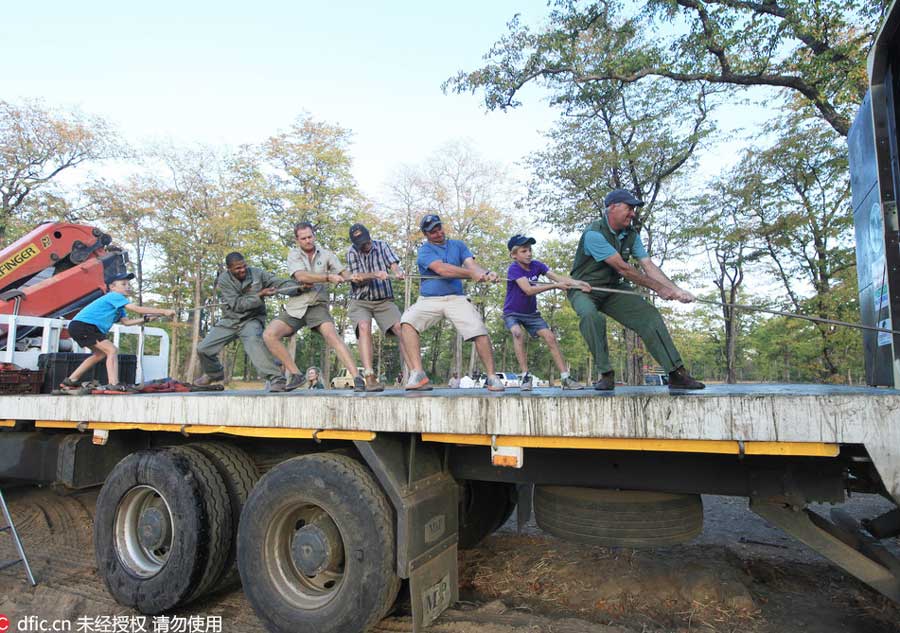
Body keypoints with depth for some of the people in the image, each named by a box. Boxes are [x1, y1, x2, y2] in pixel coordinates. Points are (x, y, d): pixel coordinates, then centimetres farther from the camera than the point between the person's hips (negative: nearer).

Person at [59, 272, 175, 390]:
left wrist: (144, 319, 0)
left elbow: (125, 321, 10)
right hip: (82, 325, -11)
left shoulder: (118, 304, 20)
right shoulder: (114, 296, -10)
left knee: (100, 353, 25)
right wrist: (163, 311, -23)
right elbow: (137, 309, -21)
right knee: (112, 350, -15)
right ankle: (113, 384, -24)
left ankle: (70, 381, 32)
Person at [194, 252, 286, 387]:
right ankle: (215, 373, 37)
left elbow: (279, 283, -18)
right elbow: (237, 305, -20)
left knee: (253, 341, -35)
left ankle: (275, 377, -39)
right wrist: (261, 295, -30)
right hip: (230, 320, 3)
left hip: (252, 319, -3)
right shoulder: (224, 280, -13)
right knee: (203, 349, 5)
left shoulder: (257, 273, -10)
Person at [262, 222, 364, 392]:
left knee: (332, 335, -26)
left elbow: (345, 275, -1)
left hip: (317, 306, -2)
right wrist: (328, 277, -25)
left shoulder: (326, 255, 6)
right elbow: (301, 276, -15)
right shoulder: (293, 254, 4)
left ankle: (357, 379, -32)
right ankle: (295, 375, -4)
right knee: (269, 335, -15)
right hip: (295, 307, 2)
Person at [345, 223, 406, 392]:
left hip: (384, 300, 2)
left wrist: (398, 272, -33)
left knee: (402, 329, -16)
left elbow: (393, 264, -10)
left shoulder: (382, 246, 4)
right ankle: (370, 378, -36)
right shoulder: (352, 252, 0)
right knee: (364, 327, -29)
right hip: (361, 302, -2)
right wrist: (375, 274, -26)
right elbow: (355, 278, -9)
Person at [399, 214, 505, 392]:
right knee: (408, 322, -28)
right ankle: (417, 374, -29)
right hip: (429, 300, -2)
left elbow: (471, 264, -1)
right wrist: (472, 274, -25)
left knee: (480, 331, -19)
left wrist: (485, 273, -25)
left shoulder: (458, 245, 15)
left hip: (456, 299, 2)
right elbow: (441, 269, -16)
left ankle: (492, 377, -7)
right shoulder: (424, 250, 1)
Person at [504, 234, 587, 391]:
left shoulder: (536, 265, -7)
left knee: (550, 338, -8)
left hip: (531, 313, 5)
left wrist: (576, 283, -38)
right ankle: (526, 376, -24)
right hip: (512, 313, -5)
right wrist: (556, 286, -34)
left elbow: (557, 276, -20)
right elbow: (529, 290, -33)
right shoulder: (514, 269, -22)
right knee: (518, 333, -33)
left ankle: (565, 379, -4)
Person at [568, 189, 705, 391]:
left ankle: (677, 374, -5)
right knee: (592, 317, -38)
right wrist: (659, 288, -23)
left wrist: (676, 290, -20)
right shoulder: (594, 234, -23)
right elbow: (622, 268, -26)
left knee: (649, 315, -10)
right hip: (585, 290, -6)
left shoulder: (631, 235, 2)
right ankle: (606, 375, -26)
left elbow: (648, 265, -7)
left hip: (614, 290, 6)